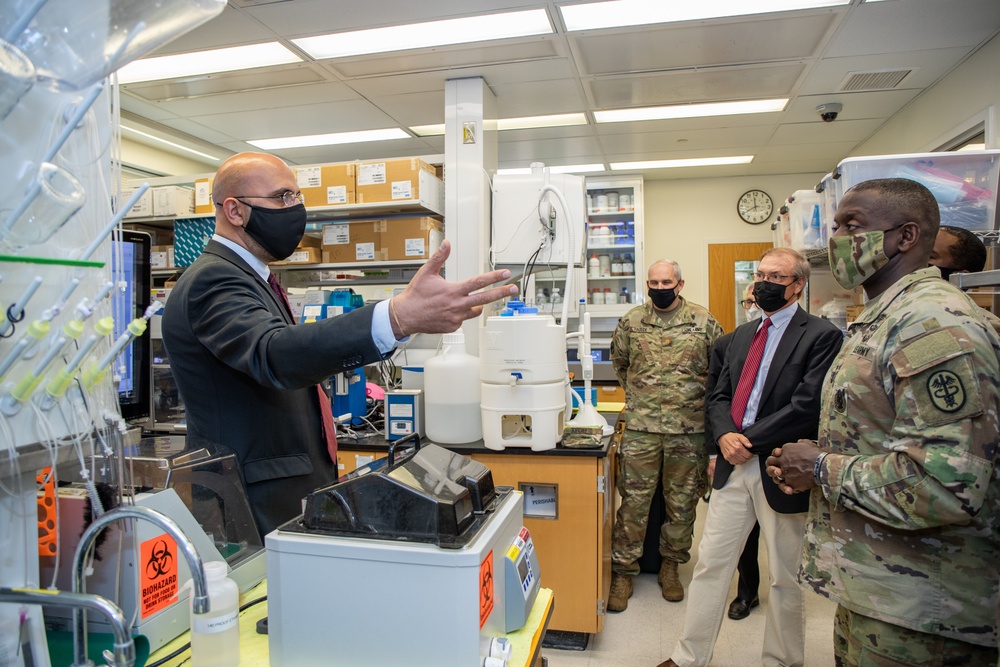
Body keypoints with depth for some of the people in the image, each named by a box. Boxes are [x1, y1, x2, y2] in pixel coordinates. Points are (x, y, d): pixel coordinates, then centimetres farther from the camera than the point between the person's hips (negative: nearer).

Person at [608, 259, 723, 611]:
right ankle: (623, 572, 15)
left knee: (683, 503, 12)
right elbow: (619, 363, 19)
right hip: (641, 427, 0)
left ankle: (671, 566, 31)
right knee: (634, 502, 3)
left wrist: (701, 400, 6)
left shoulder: (704, 322, 0)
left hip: (690, 428, 0)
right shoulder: (631, 322, 4)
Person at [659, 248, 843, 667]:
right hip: (733, 465, 6)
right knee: (711, 563, 10)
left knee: (785, 577, 12)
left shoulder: (822, 336, -8)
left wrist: (749, 441, -16)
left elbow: (807, 405, -18)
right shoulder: (742, 335, 13)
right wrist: (725, 434, -7)